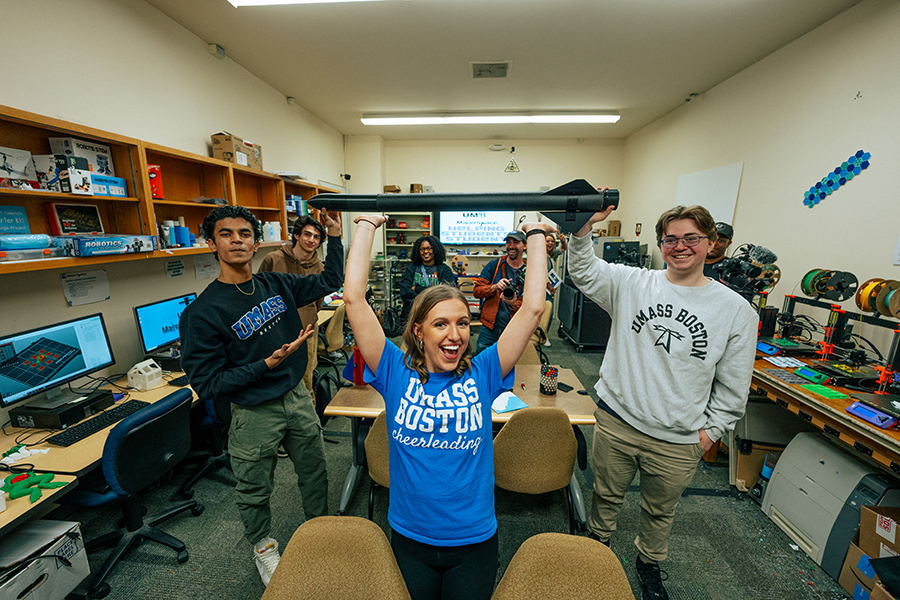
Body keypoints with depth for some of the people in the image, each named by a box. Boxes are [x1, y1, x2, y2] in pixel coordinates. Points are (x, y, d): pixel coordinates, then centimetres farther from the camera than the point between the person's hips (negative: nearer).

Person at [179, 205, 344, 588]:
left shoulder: (276, 284, -4)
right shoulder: (202, 313, -18)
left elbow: (330, 281, 6)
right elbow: (206, 384, -15)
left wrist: (334, 235, -5)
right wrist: (267, 364, -27)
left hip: (297, 396, 4)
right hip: (255, 413, -4)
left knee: (314, 470, 22)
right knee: (255, 489, 20)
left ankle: (320, 527, 50)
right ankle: (263, 547, 51)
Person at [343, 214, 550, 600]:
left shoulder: (482, 375, -14)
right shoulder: (397, 374, -15)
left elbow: (533, 308, -19)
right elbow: (354, 298, -21)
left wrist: (536, 235, -13)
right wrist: (366, 225, -15)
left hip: (474, 541, 0)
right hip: (408, 539, 0)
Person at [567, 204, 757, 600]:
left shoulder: (736, 310, -5)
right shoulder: (632, 283, -4)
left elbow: (733, 385, 1)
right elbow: (584, 272, -13)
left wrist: (710, 430, 0)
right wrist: (584, 228, -28)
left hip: (678, 441, 1)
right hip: (616, 420, 0)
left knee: (660, 511, 25)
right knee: (607, 495, 22)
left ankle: (649, 563, 54)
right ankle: (597, 545, 51)